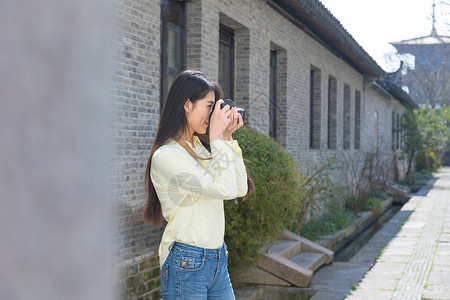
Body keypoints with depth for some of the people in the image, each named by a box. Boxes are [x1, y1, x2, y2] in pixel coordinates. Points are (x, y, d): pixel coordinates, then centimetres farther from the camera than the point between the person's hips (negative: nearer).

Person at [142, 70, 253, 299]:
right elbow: (226, 189, -22)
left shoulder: (199, 147, 10)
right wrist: (217, 138, -15)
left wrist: (228, 139, 3)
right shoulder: (165, 156, -16)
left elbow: (240, 189, 6)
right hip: (186, 263, -8)